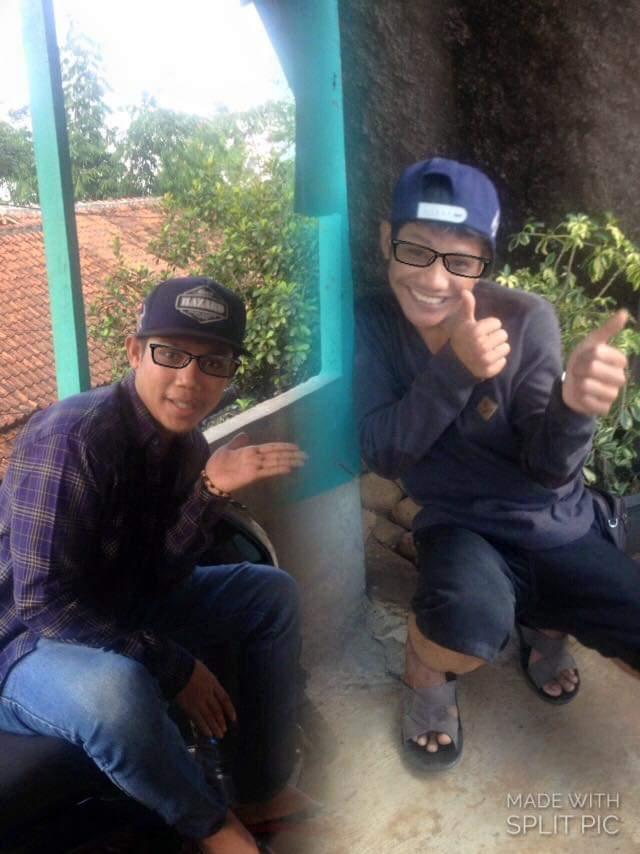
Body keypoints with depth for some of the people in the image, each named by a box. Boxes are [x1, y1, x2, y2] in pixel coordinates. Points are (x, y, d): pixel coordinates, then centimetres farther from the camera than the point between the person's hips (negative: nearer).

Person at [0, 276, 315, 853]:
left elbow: (159, 579, -8)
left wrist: (212, 490, -25)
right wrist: (176, 668, -24)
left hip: (122, 610, 8)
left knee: (273, 593, 3)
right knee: (116, 687, -39)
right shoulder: (72, 437, -28)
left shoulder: (187, 443, -3)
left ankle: (262, 792, 8)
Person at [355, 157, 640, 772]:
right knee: (472, 620, -35)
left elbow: (550, 470, -15)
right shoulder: (374, 322, -10)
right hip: (463, 528, -1)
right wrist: (455, 370, -32)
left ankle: (546, 625, 22)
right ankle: (426, 674, 3)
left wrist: (573, 405, -38)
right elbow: (383, 456, -17)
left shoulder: (526, 318, -14)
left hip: (561, 530, 2)